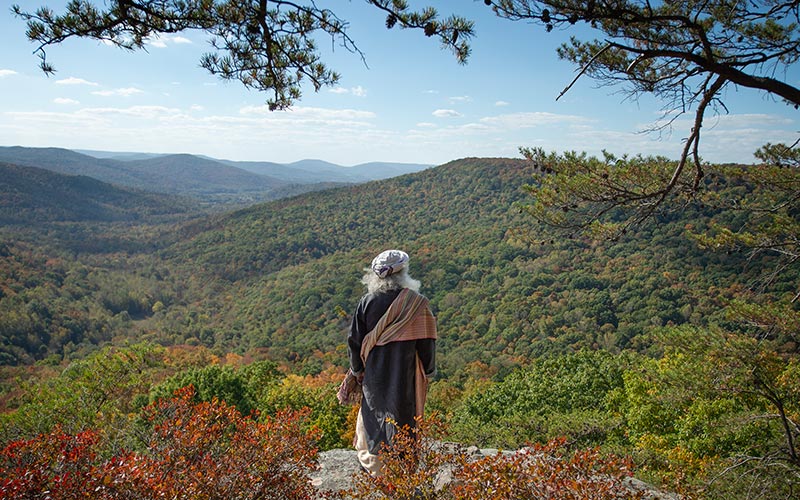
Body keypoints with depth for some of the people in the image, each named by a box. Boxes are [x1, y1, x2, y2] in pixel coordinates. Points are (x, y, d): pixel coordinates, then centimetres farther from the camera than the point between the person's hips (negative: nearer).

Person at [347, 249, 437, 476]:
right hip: (405, 376, -2)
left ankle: (371, 464, 32)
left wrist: (357, 369, 14)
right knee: (402, 416, 10)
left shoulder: (367, 301, -6)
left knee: (372, 411, 19)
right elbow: (426, 342, -8)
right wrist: (429, 370, 8)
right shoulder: (416, 302, -12)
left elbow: (354, 339, -1)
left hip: (374, 374, 2)